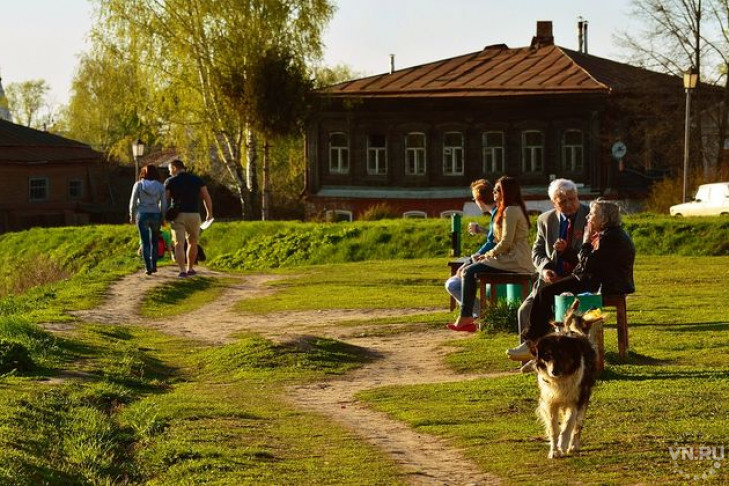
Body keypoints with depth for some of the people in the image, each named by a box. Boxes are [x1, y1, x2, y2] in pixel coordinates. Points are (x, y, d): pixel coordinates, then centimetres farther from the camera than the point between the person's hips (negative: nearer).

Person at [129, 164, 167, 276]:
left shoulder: (138, 185, -2)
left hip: (142, 216, -1)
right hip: (156, 216, 1)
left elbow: (133, 202, -2)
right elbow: (164, 204, 0)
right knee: (154, 241, 18)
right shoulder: (160, 186, 1)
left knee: (145, 243, 2)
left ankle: (148, 267, -7)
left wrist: (132, 216, 12)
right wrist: (163, 218, 10)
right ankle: (154, 265, 16)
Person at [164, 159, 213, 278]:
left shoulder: (170, 181, 0)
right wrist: (209, 213, 17)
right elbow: (206, 198, 5)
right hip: (193, 216, 2)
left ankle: (182, 271, -18)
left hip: (177, 216, -2)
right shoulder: (197, 180, 6)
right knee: (192, 243, 20)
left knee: (179, 244, -5)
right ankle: (190, 269, 26)